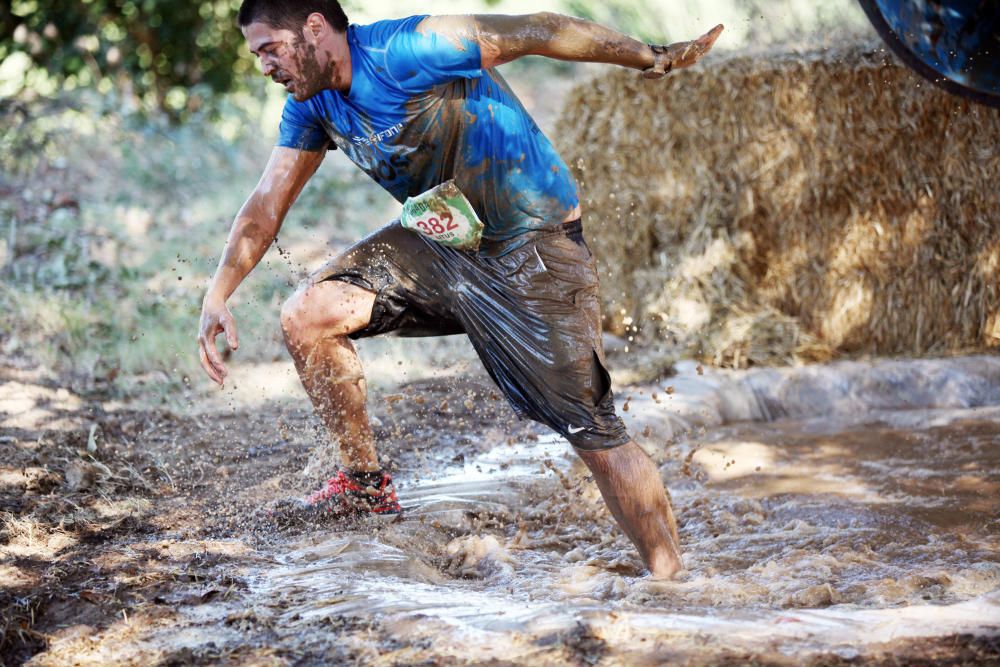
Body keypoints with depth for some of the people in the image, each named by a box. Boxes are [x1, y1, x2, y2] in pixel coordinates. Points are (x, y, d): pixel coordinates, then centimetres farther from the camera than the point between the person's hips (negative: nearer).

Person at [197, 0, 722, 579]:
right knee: (307, 316, -6)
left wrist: (652, 57, -23)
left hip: (533, 250, -7)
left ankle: (670, 582, 1)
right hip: (441, 243, 8)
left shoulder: (405, 51, -23)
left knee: (593, 432, -10)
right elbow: (267, 204, 8)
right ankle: (365, 482, 9)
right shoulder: (311, 107, 3)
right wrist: (218, 295, -3)